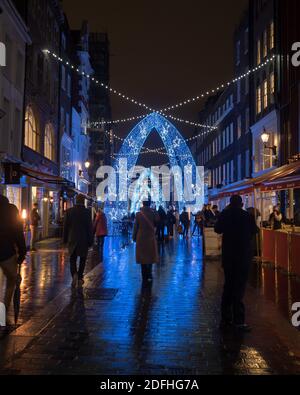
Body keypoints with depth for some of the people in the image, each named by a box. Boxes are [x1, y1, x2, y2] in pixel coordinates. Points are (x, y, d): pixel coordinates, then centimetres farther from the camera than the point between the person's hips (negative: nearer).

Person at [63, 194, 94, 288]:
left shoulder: (69, 211, -2)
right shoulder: (87, 212, -8)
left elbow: (65, 226, 2)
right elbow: (90, 227, -6)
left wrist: (65, 239, 11)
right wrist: (90, 241, 1)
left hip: (72, 239, 1)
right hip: (84, 240, -1)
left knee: (72, 259, 11)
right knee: (82, 259, 13)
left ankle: (74, 274, -12)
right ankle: (79, 278, 14)